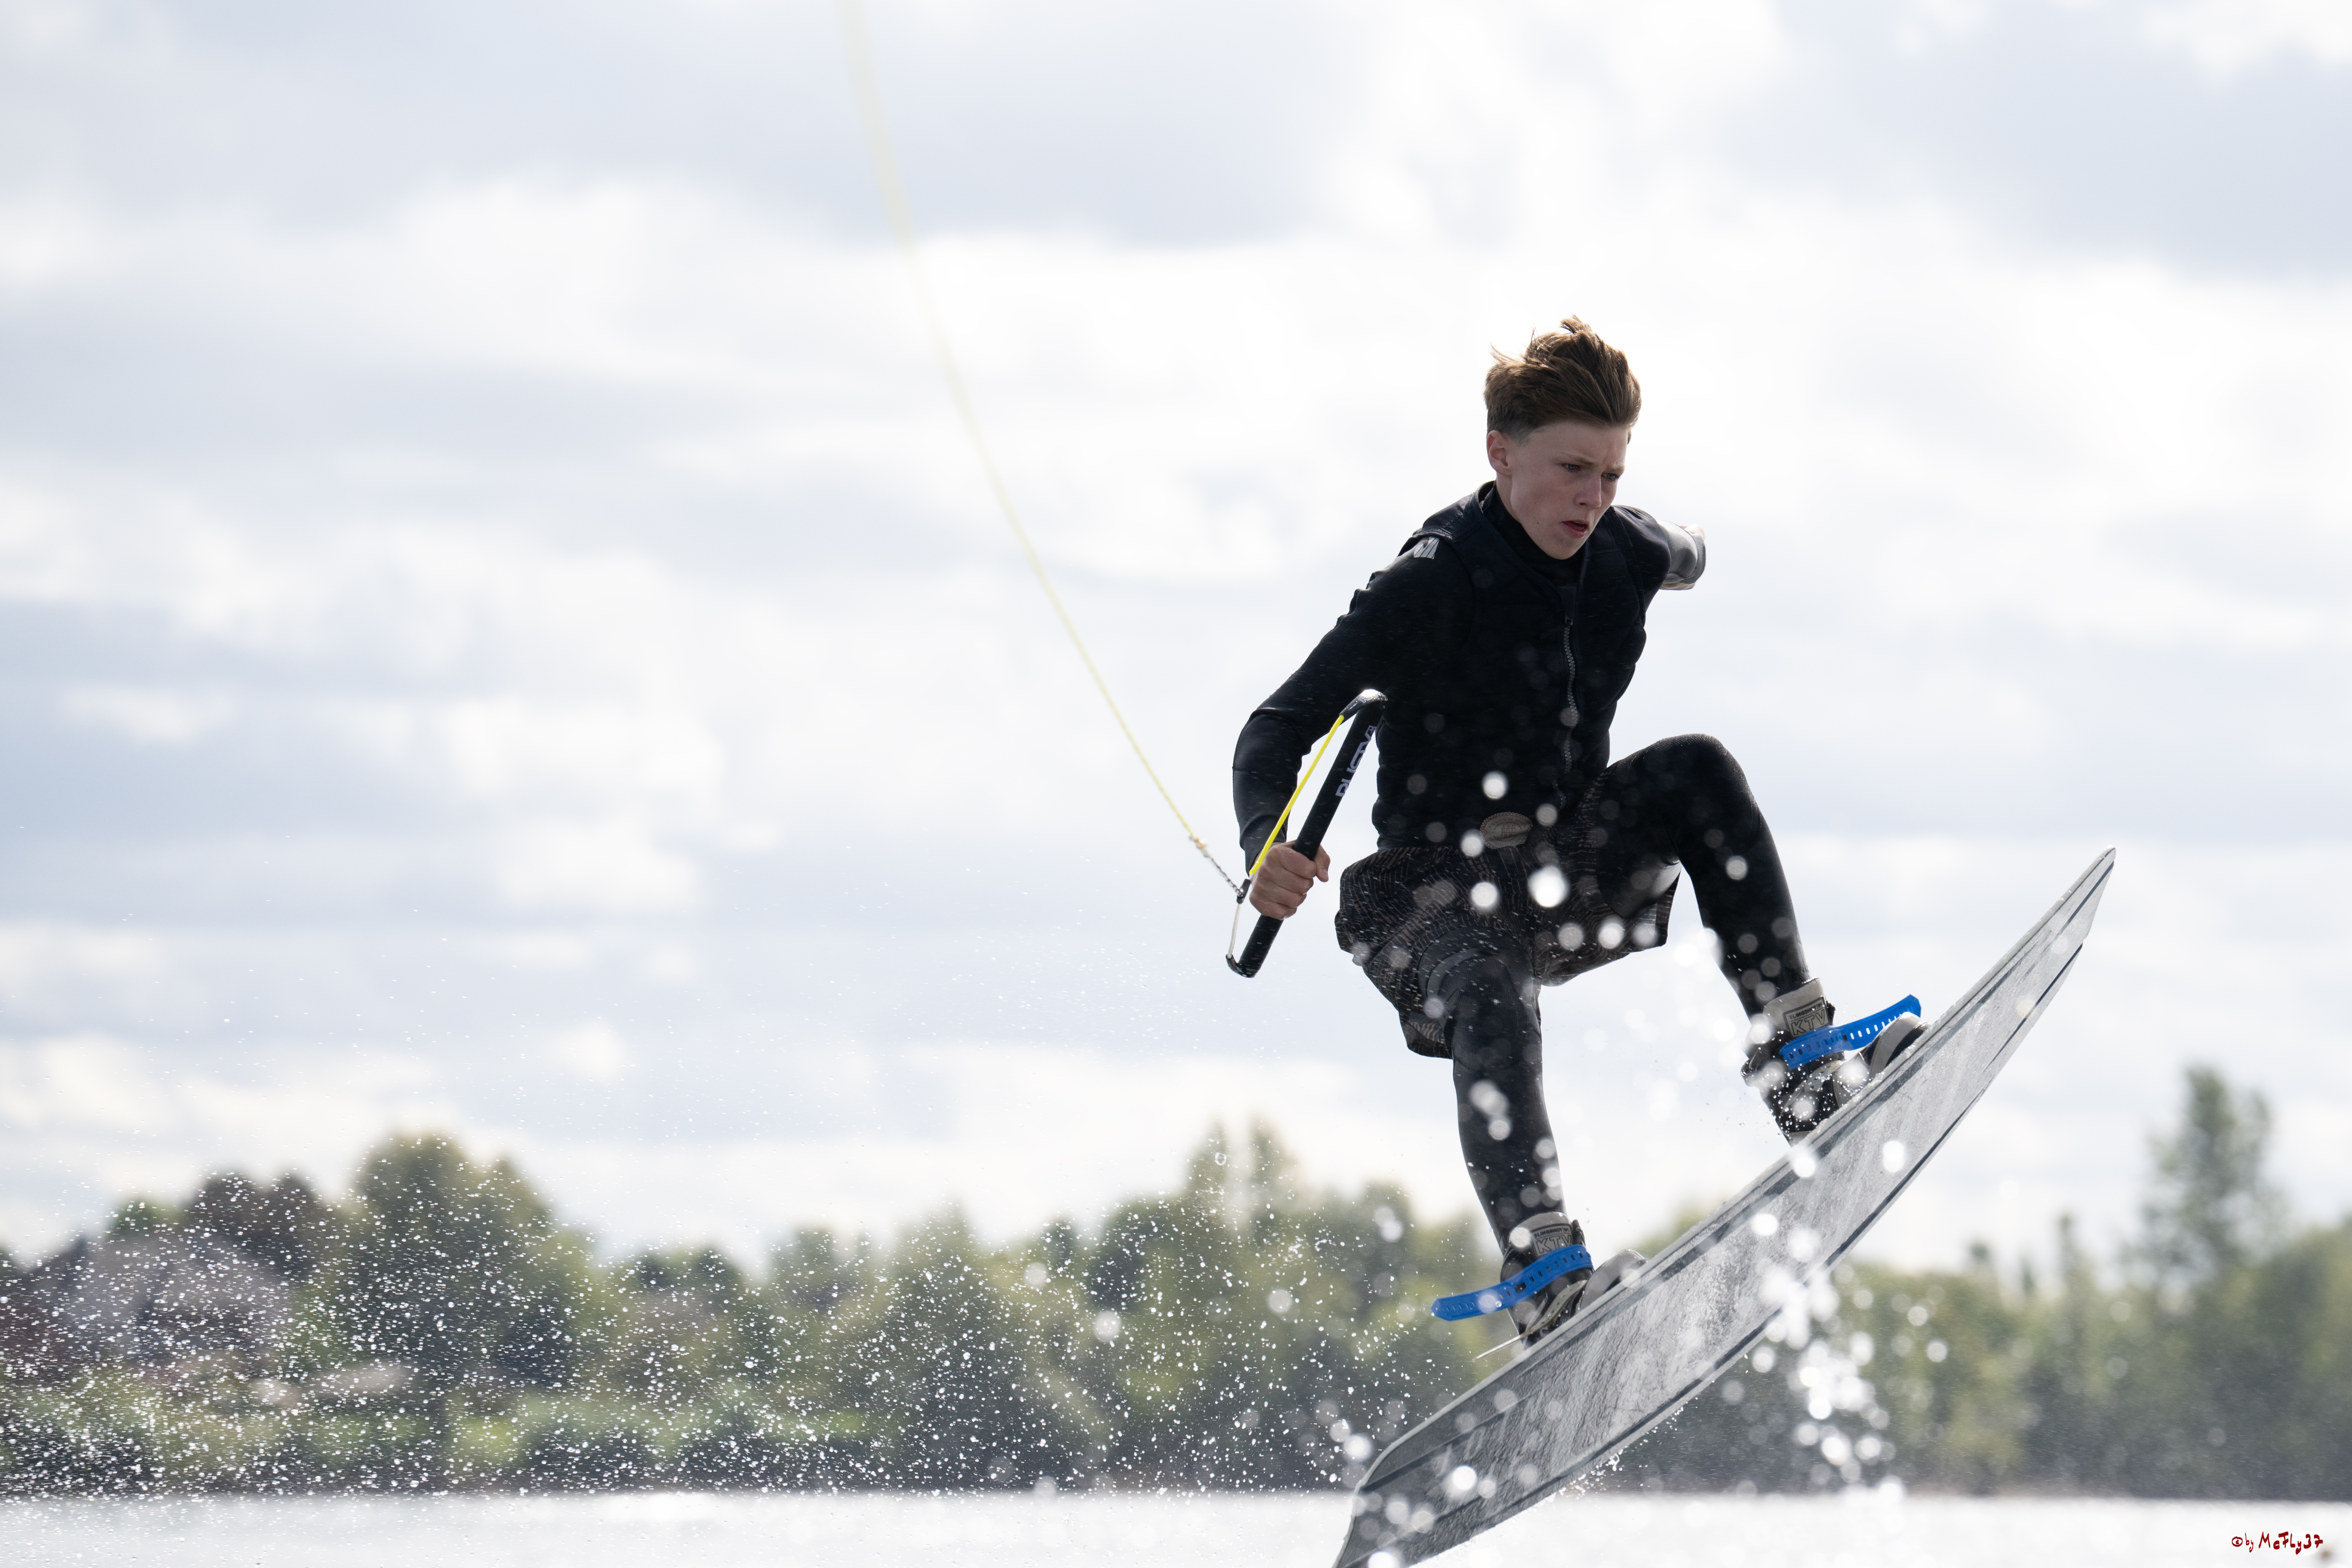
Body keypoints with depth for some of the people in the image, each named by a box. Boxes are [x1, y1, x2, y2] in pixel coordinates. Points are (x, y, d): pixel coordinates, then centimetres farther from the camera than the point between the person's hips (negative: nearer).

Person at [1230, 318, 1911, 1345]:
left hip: (1574, 878, 6)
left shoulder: (1625, 555, -1)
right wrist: (1268, 840, -38)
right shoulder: (1432, 584, -20)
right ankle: (1545, 1277, -54)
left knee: (1696, 770, -19)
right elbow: (1281, 728, -22)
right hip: (1440, 894, -6)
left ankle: (1794, 1051, -20)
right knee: (1490, 998, -37)